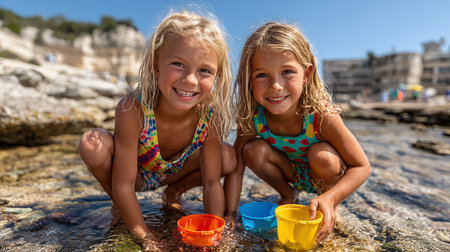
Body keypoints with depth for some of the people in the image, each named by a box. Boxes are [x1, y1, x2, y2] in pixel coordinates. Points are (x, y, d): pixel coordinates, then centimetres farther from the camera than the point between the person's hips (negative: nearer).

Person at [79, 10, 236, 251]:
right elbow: (123, 185, -28)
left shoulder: (211, 114, -28)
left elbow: (212, 183, -20)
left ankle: (173, 193, 11)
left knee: (229, 157, -17)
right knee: (94, 144, -32)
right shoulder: (132, 110, -37)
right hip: (133, 173, -2)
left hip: (171, 172, 3)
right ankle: (118, 205, 0)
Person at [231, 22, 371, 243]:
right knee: (253, 150, -24)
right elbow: (236, 169, -19)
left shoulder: (322, 116, -34)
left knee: (321, 154, -34)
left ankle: (331, 209, 0)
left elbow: (362, 167, -25)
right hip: (293, 174, 2)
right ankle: (287, 195, 6)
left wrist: (330, 199, -41)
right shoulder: (252, 120, -27)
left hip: (328, 175, -1)